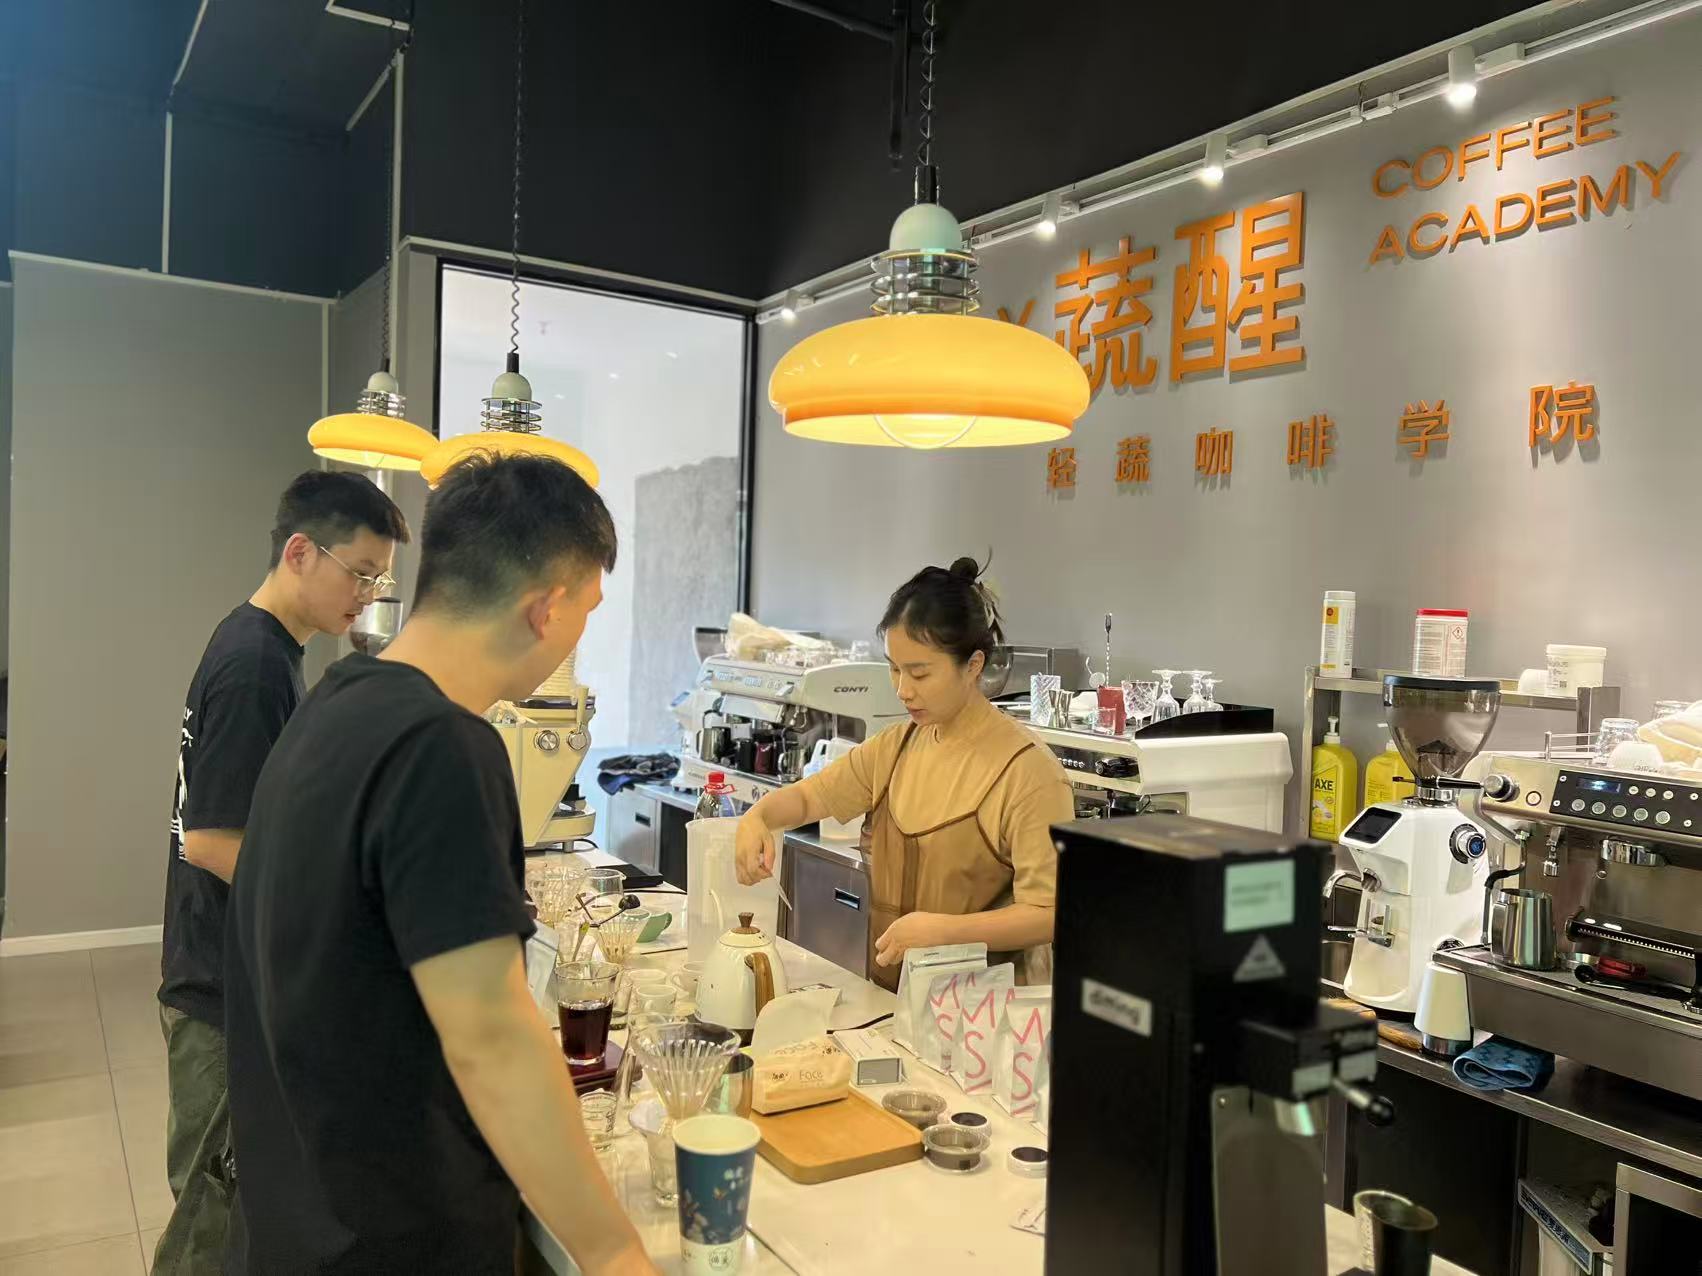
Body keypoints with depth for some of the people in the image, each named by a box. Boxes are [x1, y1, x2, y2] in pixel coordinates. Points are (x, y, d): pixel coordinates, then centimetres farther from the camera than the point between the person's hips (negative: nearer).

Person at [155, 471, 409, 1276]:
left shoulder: (261, 649, 9)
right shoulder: (254, 667, -22)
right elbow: (209, 840, -24)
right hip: (227, 994, -9)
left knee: (224, 1193, 22)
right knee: (216, 1209, 7)